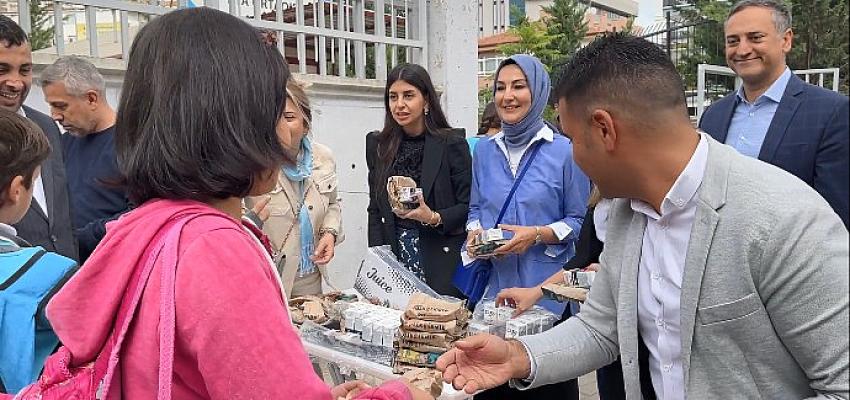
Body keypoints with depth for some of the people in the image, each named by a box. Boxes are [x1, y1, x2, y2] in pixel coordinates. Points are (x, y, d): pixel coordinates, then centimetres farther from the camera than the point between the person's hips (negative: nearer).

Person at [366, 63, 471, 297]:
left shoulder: (453, 145, -5)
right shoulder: (377, 145, 6)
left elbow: (468, 206, -4)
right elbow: (375, 209, 9)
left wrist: (434, 218, -20)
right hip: (394, 254, 3)